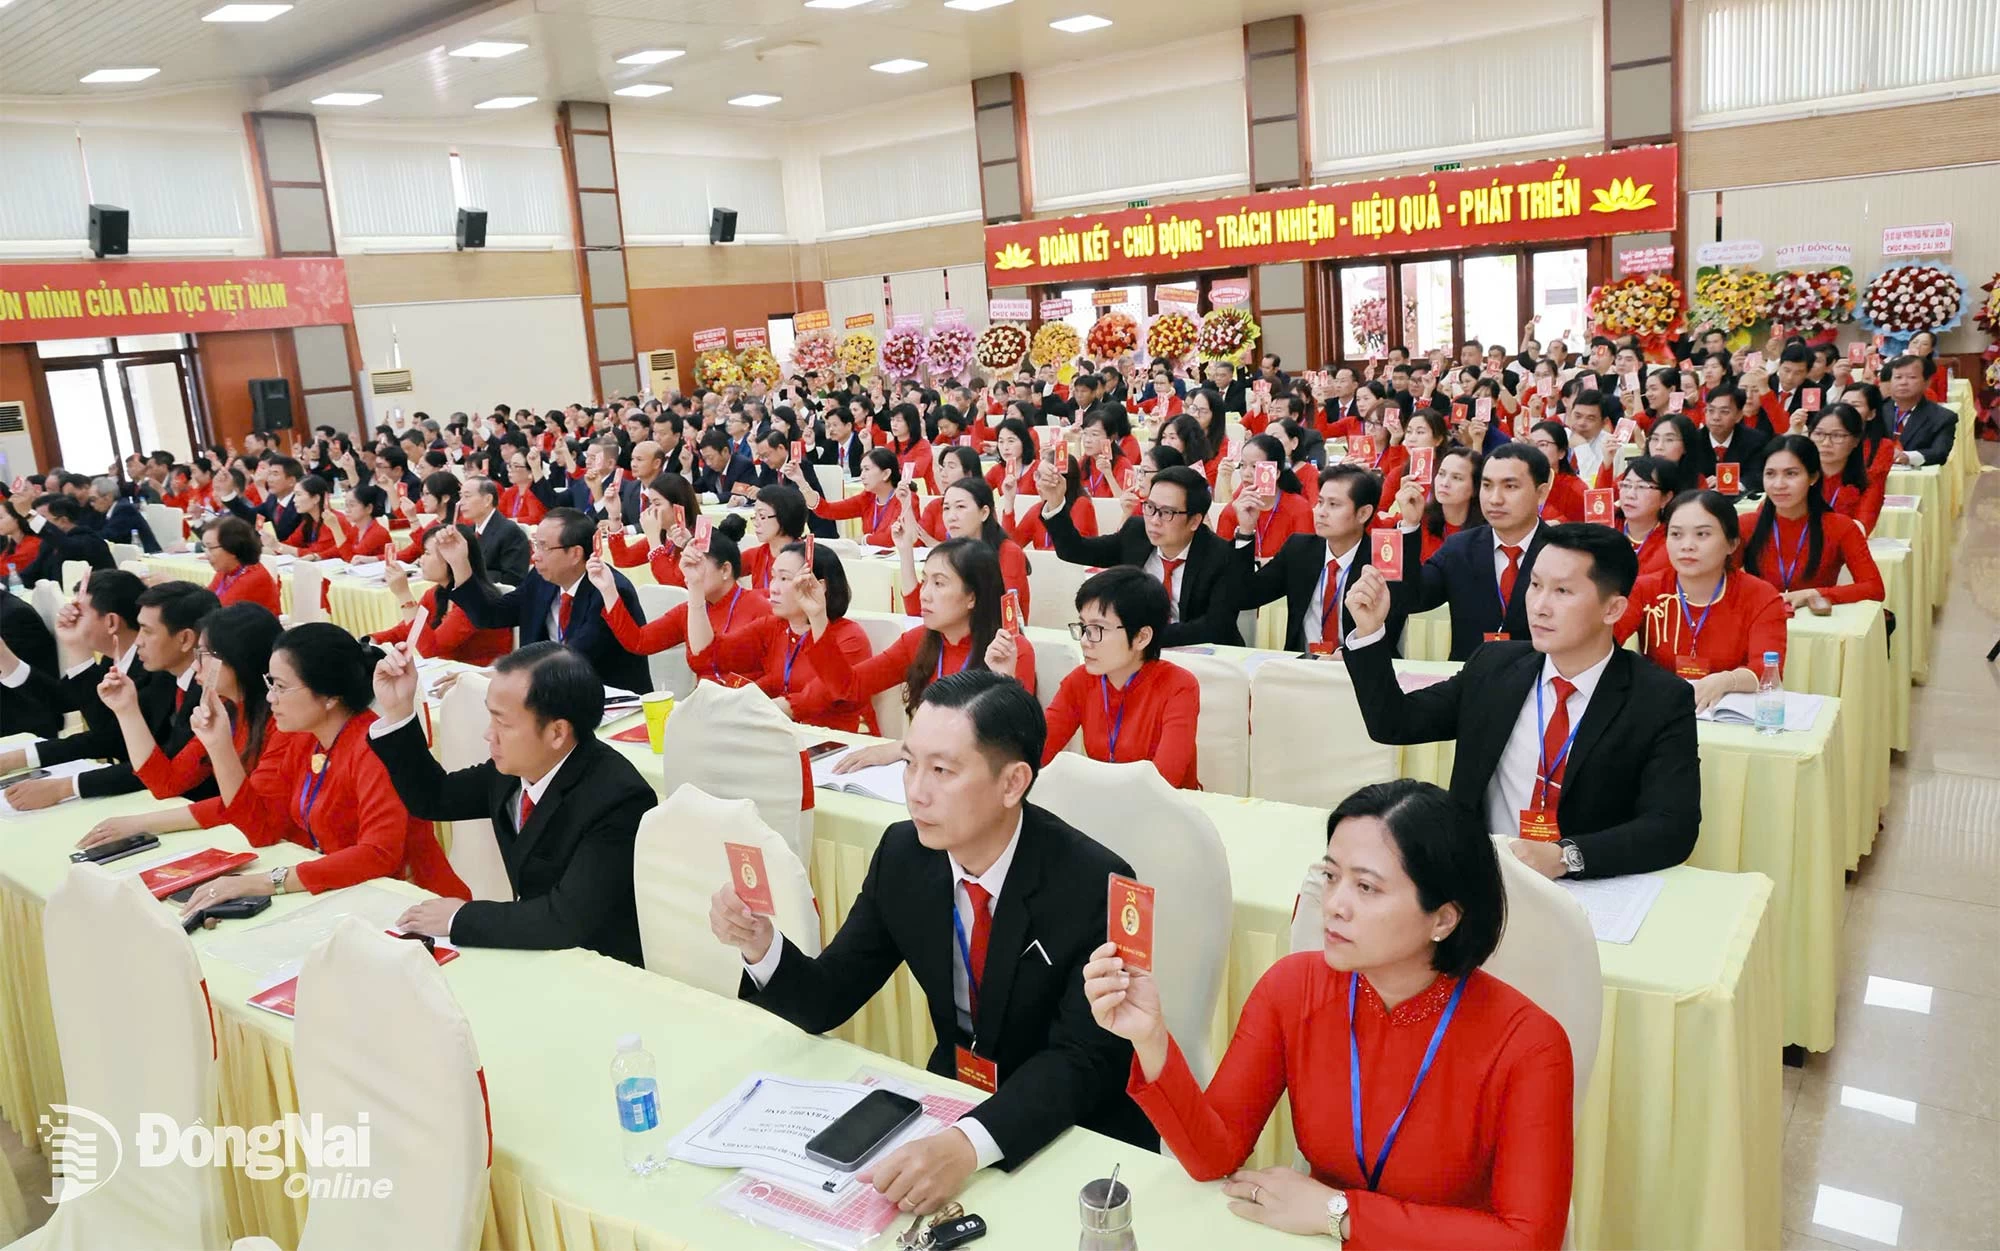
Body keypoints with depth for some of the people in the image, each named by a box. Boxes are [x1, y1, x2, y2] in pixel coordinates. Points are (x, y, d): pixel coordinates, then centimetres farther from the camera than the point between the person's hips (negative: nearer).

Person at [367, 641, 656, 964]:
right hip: (533, 952, 7)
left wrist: (460, 918, -20)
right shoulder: (515, 765, -5)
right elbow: (433, 799, 11)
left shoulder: (617, 799, -27)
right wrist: (397, 710, -2)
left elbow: (567, 920, -33)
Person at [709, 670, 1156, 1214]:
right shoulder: (903, 853, -8)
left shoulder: (1094, 885, -23)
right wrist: (760, 945, -22)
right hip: (949, 1101, 4)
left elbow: (1084, 1059, -24)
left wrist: (968, 1144, -40)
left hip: (1074, 1130, -4)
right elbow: (828, 1003, -1)